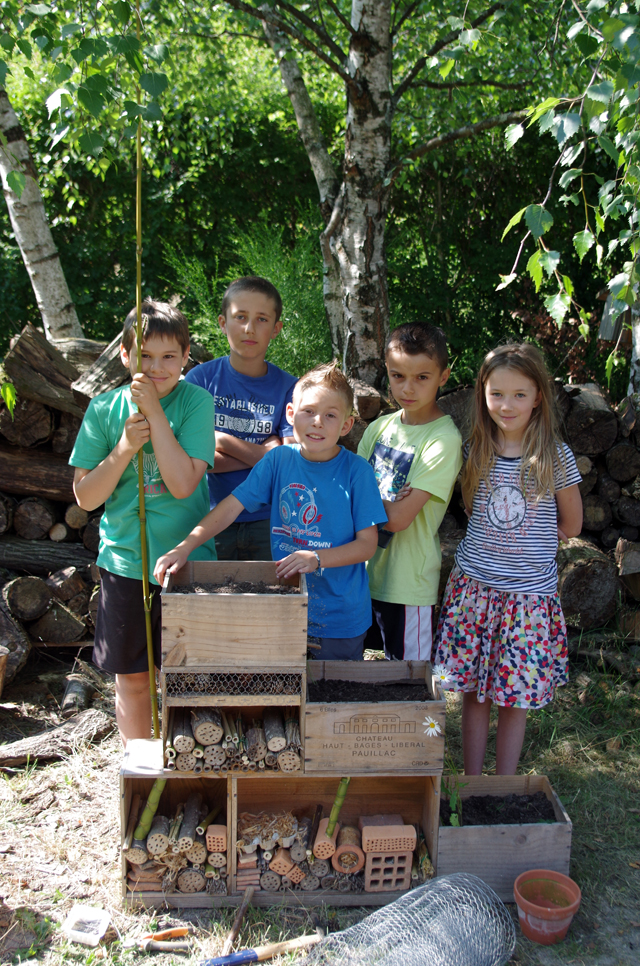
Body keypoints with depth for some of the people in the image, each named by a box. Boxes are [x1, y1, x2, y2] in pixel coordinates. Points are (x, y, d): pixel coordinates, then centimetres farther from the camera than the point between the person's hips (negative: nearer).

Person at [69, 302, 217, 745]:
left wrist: (155, 412, -20)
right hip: (125, 561, 2)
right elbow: (86, 497, -2)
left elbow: (183, 484, -20)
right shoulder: (105, 409, -1)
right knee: (131, 676, 14)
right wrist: (125, 448, -17)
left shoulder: (195, 402, -8)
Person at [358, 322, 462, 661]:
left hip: (407, 581, -6)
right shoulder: (380, 428, 4)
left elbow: (399, 517, -21)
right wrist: (385, 502, -15)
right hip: (365, 570, 6)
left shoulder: (444, 439, -16)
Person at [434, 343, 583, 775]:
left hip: (529, 592, -2)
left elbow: (571, 524, 5)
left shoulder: (556, 457, -6)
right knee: (473, 691, 10)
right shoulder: (475, 452, 0)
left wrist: (526, 544, 5)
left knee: (515, 697, 7)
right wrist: (500, 543, 3)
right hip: (475, 585, 2)